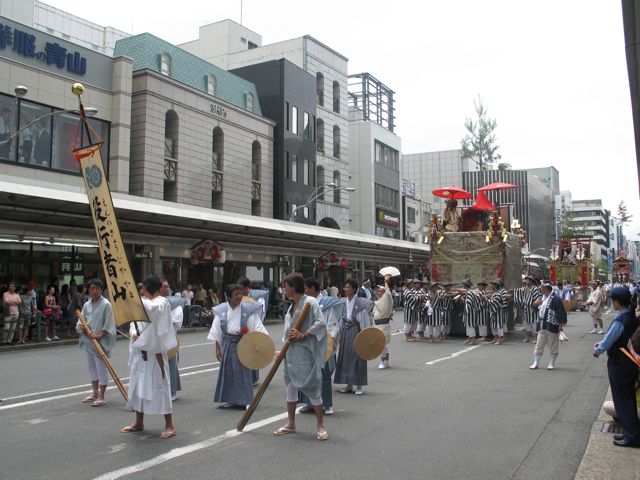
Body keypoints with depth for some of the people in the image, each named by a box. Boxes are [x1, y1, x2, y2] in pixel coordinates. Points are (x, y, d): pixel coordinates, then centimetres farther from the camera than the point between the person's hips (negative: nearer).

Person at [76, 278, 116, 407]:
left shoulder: (106, 304, -9)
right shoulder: (86, 305, 9)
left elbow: (108, 325, -12)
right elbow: (80, 323, 10)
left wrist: (99, 335, -20)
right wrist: (84, 327, -11)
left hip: (101, 341, -7)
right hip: (88, 341, 7)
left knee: (102, 368, -3)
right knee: (91, 367, 16)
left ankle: (101, 396, 4)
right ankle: (95, 393, 29)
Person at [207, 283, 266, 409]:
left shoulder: (248, 309, -6)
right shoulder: (221, 310, 0)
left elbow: (257, 327, -7)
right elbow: (217, 331, 5)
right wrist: (217, 348, 3)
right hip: (227, 343, 2)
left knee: (243, 371, 1)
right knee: (227, 371, 9)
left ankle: (243, 400, 12)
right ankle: (230, 399, 22)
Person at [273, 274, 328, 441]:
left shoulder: (310, 302, -11)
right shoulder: (292, 306, 13)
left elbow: (321, 323, -20)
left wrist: (303, 335, -22)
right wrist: (284, 351, 15)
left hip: (305, 352, -9)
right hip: (291, 352, 9)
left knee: (312, 387, -3)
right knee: (291, 386, 14)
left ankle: (320, 426, 9)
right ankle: (290, 423, 26)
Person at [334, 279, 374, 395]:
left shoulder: (360, 303, -11)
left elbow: (364, 321, -10)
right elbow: (341, 319, 12)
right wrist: (341, 334, 10)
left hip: (356, 332, -6)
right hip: (346, 332, 6)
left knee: (357, 358, -1)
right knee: (346, 358, 9)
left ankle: (359, 386, 7)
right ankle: (349, 385, 18)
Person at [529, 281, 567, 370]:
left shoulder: (555, 298, -14)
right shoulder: (543, 297, 13)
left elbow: (561, 312, -15)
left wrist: (560, 324, -16)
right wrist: (537, 303, 2)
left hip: (552, 326, -8)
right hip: (542, 326, 8)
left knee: (553, 347, 5)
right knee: (539, 345, 9)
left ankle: (552, 364, 15)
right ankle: (535, 363, 16)